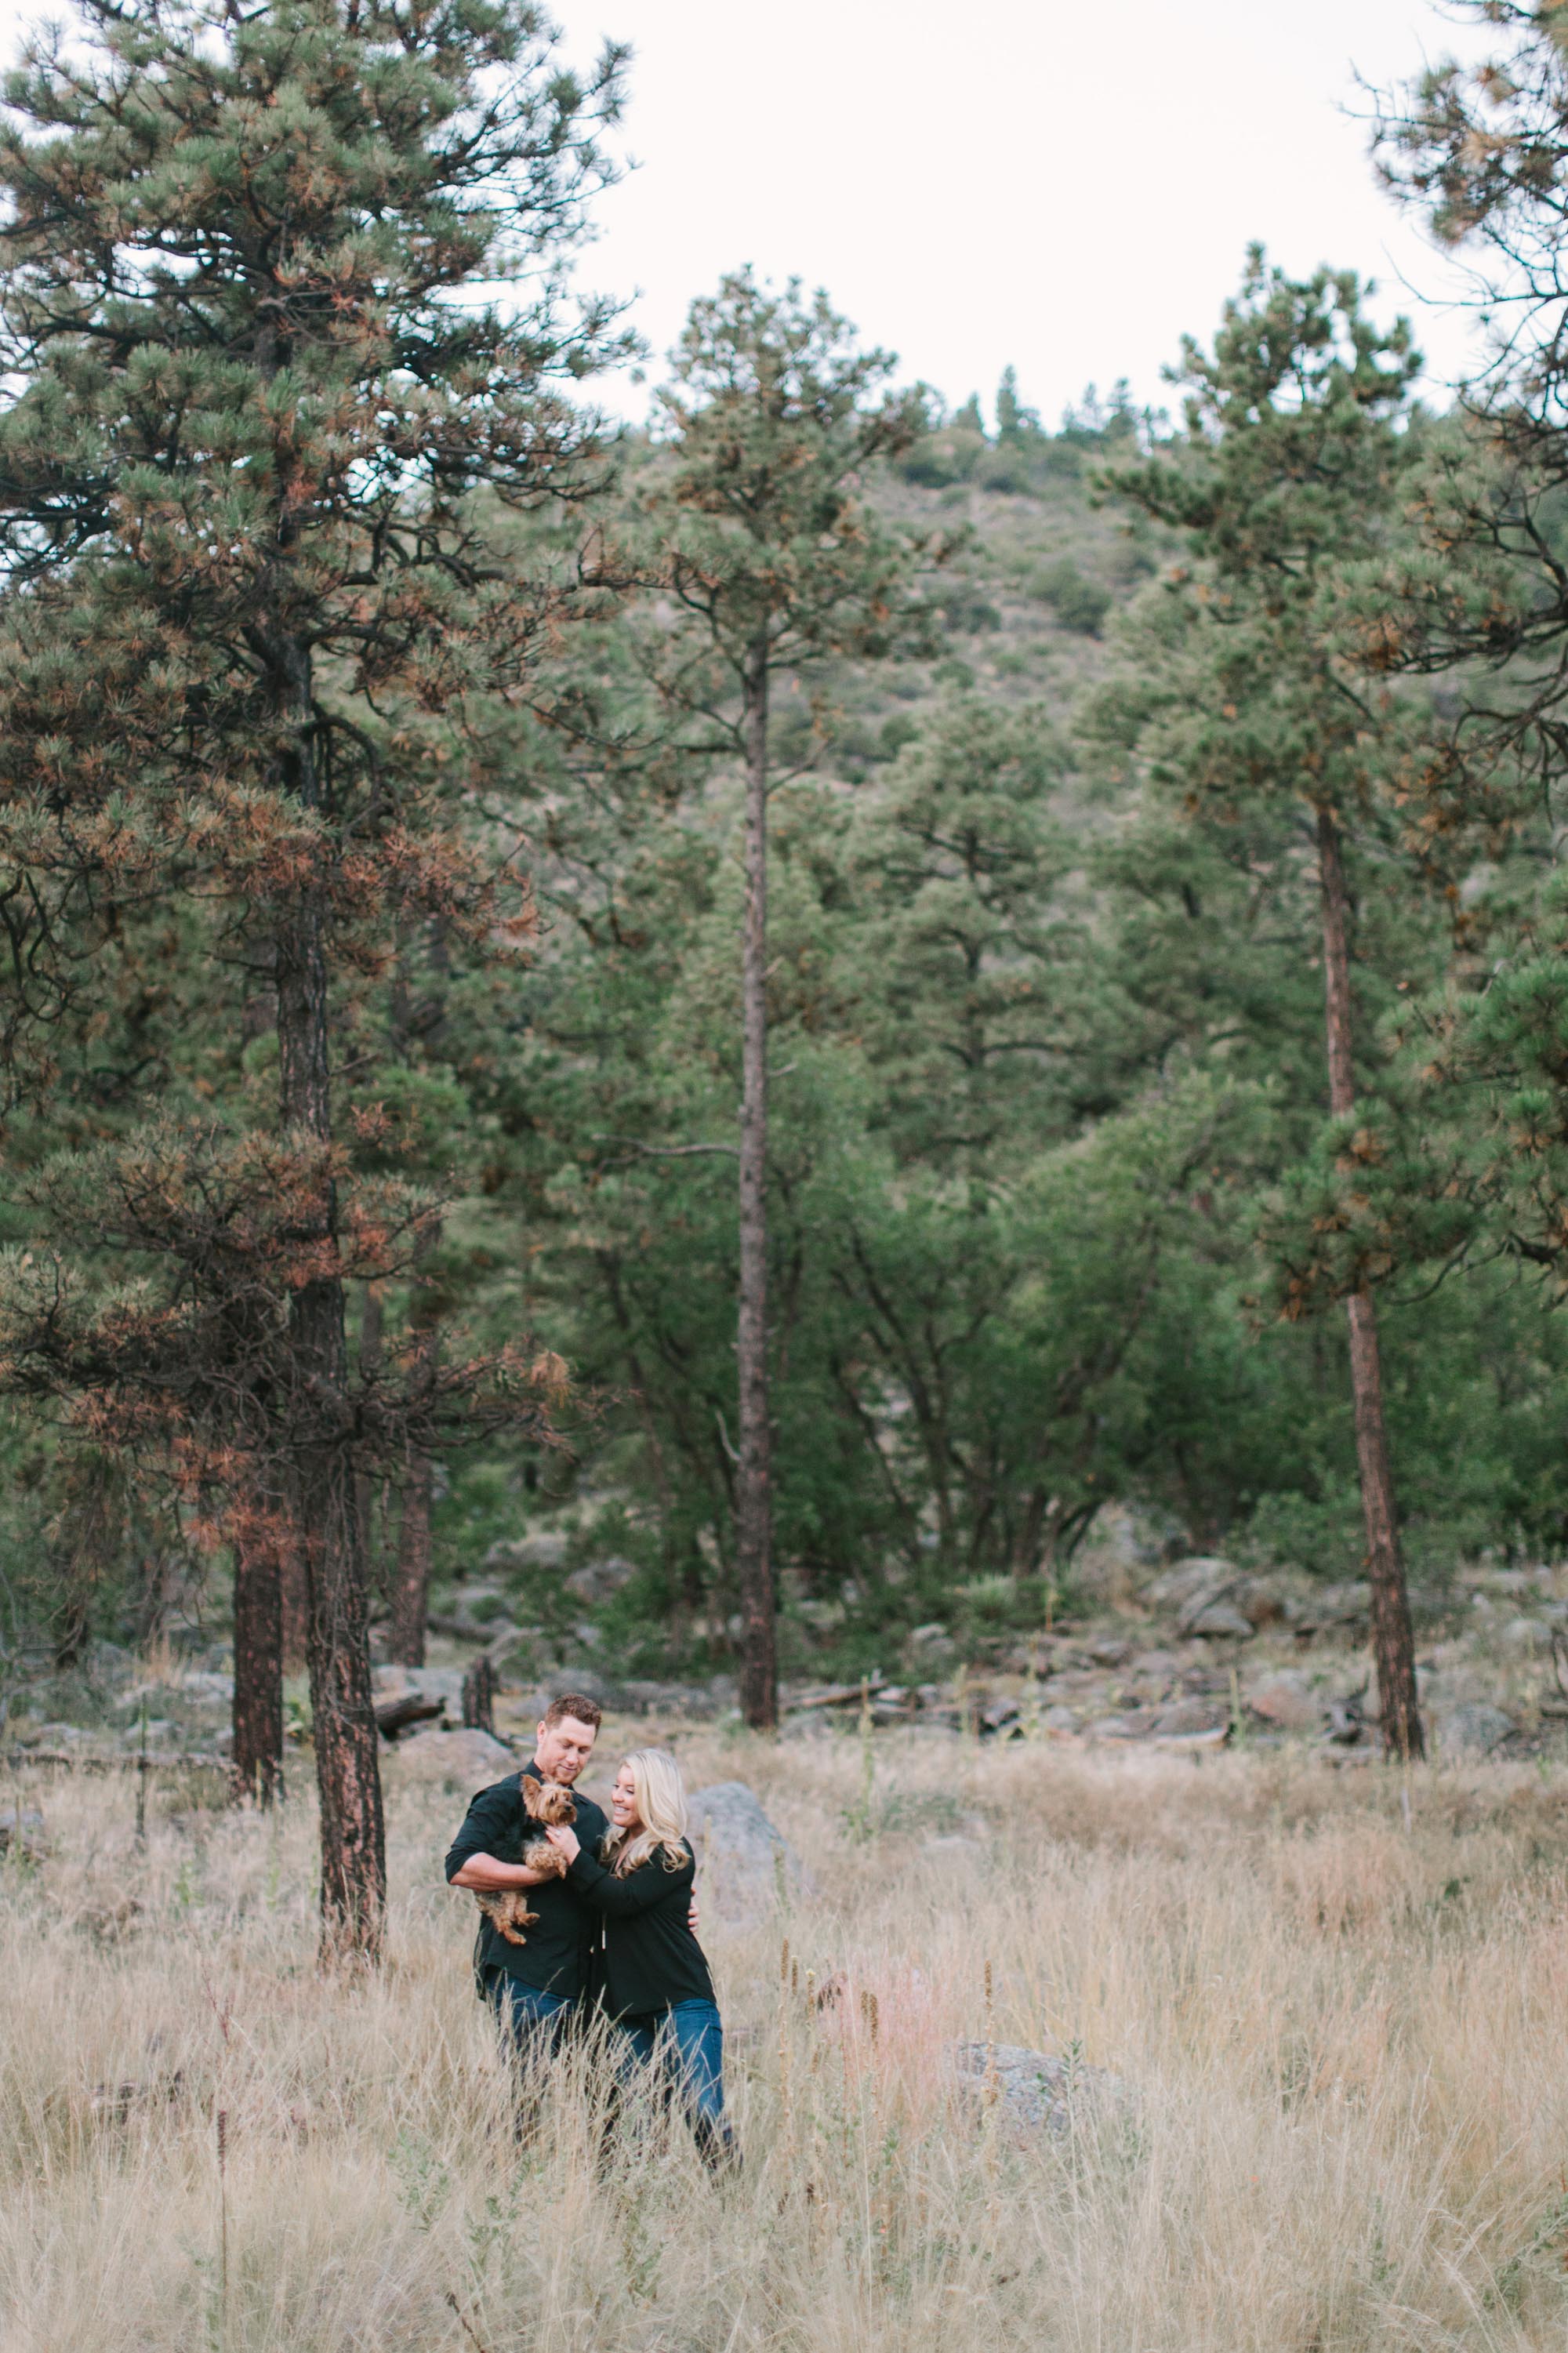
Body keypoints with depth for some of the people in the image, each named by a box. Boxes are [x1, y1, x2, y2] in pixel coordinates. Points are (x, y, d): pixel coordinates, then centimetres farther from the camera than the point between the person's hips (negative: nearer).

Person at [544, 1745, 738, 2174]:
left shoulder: (674, 1854, -7)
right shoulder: (613, 1848, 16)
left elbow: (622, 1899, -17)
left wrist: (574, 1855, -13)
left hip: (682, 2004, -7)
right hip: (630, 2008, 7)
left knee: (703, 2113, -12)